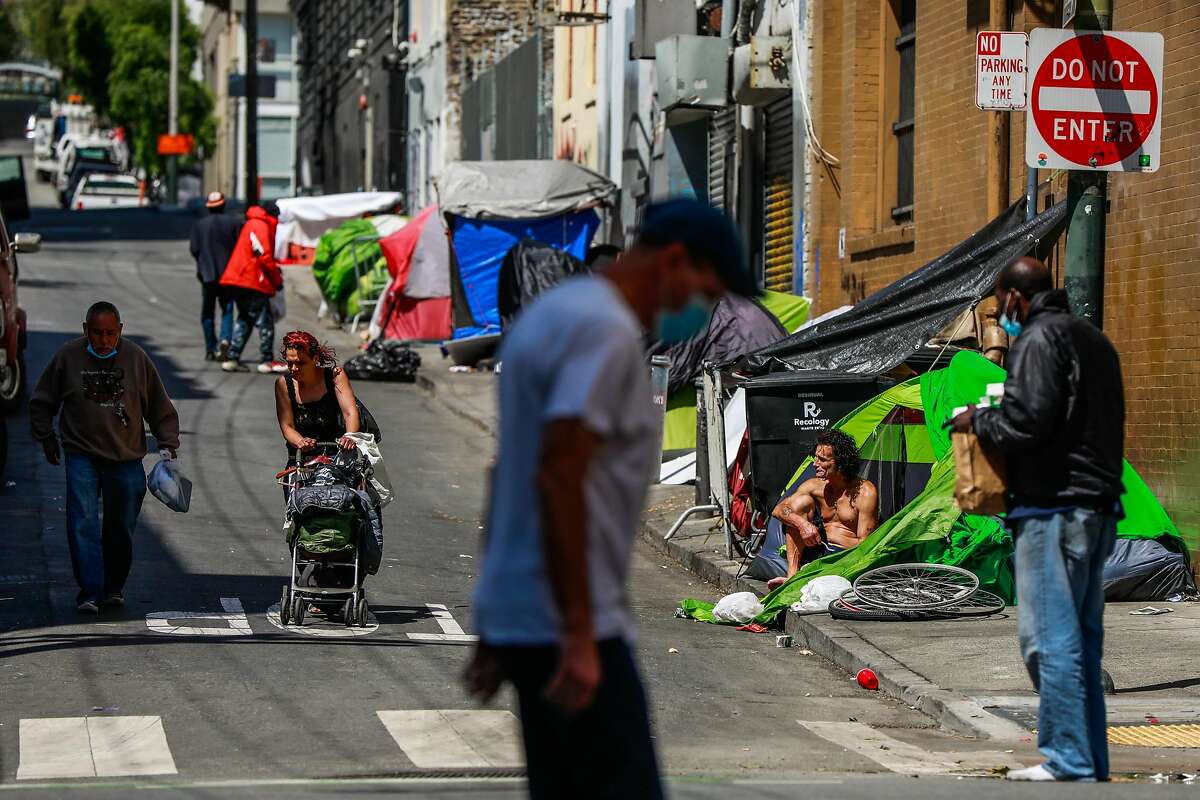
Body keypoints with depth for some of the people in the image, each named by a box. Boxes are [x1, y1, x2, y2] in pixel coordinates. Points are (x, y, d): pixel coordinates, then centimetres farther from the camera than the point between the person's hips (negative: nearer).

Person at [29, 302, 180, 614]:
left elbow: (160, 407, 8)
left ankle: (114, 588, 24)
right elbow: (41, 403, 10)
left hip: (127, 459, 1)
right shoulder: (68, 356, -3)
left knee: (121, 528, 7)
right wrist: (46, 437, 7)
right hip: (82, 456, -1)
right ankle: (90, 592, -12)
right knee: (83, 524, -13)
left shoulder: (136, 358, -1)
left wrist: (169, 443, 3)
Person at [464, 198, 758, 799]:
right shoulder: (608, 330, -14)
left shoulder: (556, 309, 19)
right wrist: (579, 636, -24)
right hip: (565, 623, -10)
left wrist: (494, 635, 25)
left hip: (515, 616, 10)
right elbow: (558, 477, -23)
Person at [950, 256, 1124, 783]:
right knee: (1082, 640, 13)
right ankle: (1090, 763, 16)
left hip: (1054, 507, -10)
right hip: (1098, 506, 10)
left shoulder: (1039, 339, -9)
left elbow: (1025, 422, -20)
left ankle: (1067, 763, -12)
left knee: (1050, 639, -9)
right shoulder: (1093, 340, 21)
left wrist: (978, 421, -1)